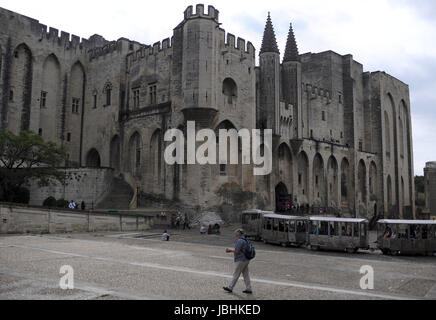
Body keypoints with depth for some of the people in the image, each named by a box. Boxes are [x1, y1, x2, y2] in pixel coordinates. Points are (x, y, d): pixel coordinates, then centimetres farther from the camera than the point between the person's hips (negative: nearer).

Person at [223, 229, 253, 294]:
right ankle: (249, 289, 10)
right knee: (246, 275, 9)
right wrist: (231, 251, 14)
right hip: (245, 260, 9)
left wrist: (230, 250, -2)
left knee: (236, 275, 0)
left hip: (241, 260, -9)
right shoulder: (244, 240, 15)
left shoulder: (239, 241, -16)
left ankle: (230, 288, 10)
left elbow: (237, 251, -19)